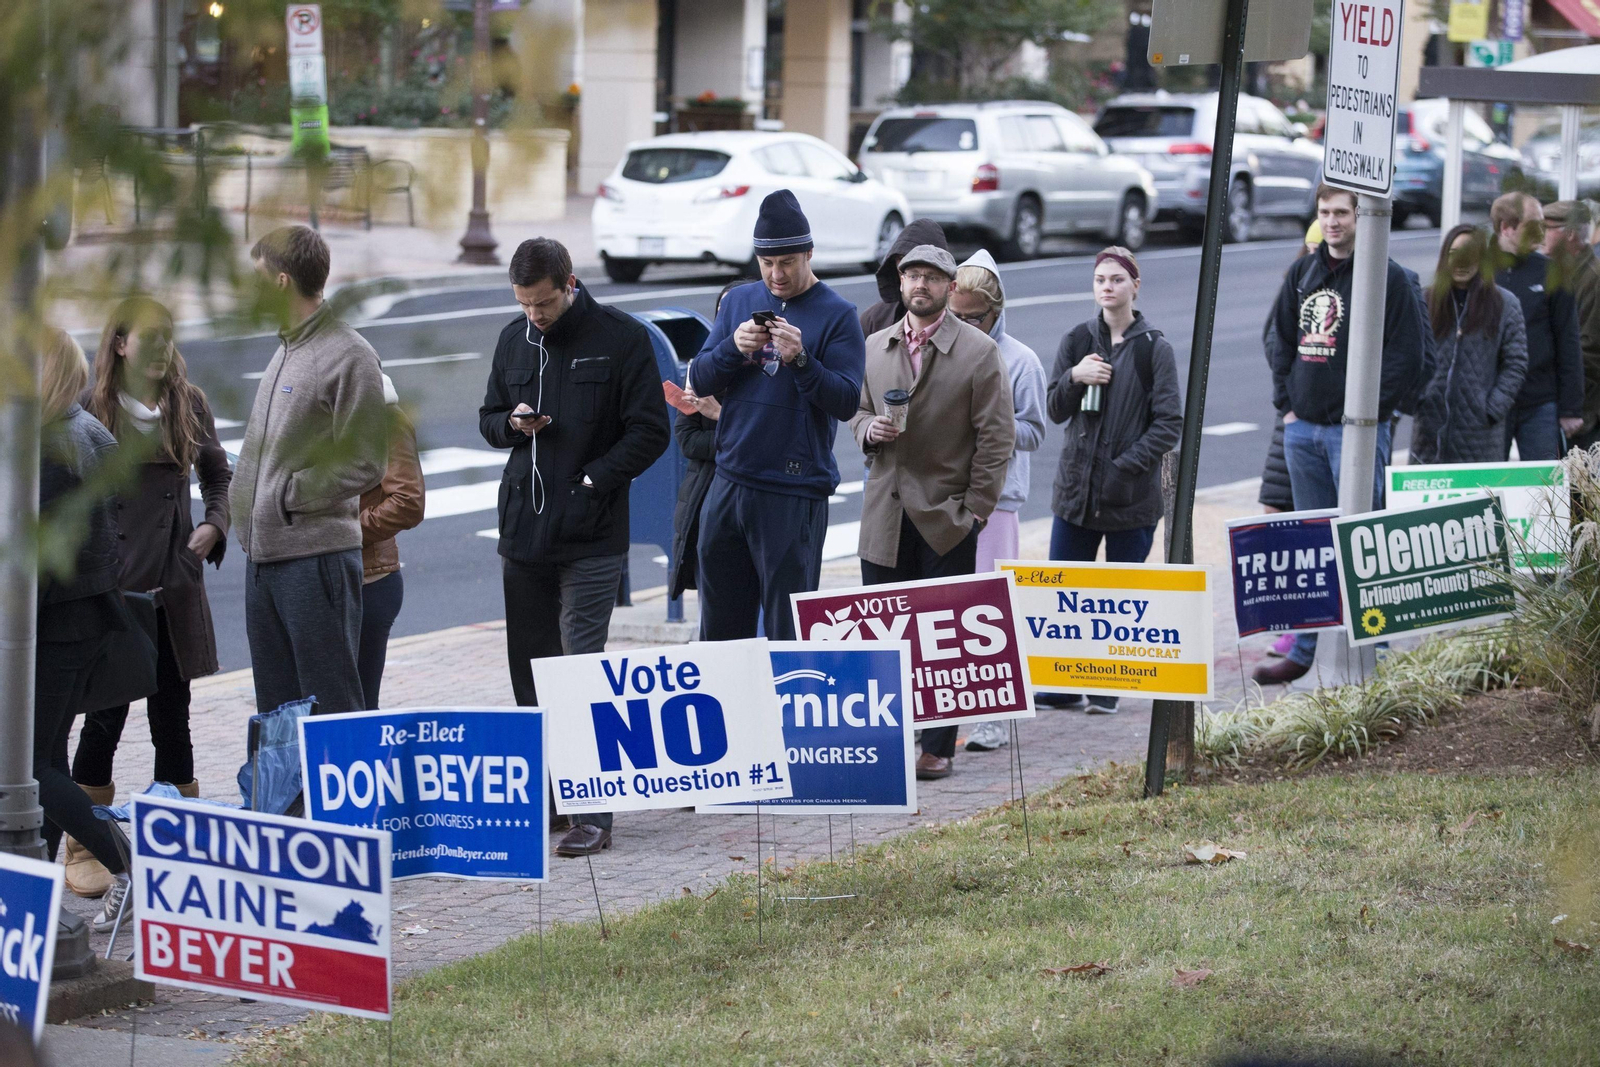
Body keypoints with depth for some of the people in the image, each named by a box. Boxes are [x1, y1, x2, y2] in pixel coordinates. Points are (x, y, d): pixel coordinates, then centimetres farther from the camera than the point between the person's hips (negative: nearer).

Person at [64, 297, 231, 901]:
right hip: (111, 582, -3)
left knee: (172, 715, 8)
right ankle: (84, 849, 8)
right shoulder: (92, 408, -4)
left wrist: (214, 525, 3)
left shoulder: (188, 403, 7)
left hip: (175, 582, 3)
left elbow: (218, 475, 19)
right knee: (105, 715, -1)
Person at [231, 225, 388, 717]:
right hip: (263, 556, 9)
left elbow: (364, 464, -15)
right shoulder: (286, 351, 16)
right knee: (275, 709, 13)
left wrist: (289, 494, -13)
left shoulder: (348, 356, -11)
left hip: (319, 555, -9)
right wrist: (246, 499, 8)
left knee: (332, 706, -5)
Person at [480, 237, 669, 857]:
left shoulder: (620, 338, -5)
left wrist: (592, 481, -14)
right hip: (521, 531, 6)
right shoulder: (514, 340, 11)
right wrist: (512, 424, -1)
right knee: (530, 667, 9)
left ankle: (594, 812, -8)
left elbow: (649, 431, -6)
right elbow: (489, 419, 22)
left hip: (591, 538, -6)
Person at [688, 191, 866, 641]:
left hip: (795, 493, -5)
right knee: (720, 622, 10)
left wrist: (800, 360, -24)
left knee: (788, 628, -4)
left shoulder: (837, 314, -3)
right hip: (729, 482, 5)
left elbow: (846, 401, -11)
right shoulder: (739, 301, 12)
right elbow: (699, 381, 8)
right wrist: (733, 347, -11)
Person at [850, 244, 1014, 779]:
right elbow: (857, 410, 22)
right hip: (885, 514, 4)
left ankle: (938, 748, 7)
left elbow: (997, 437, -4)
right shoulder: (875, 347, 11)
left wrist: (975, 510, -9)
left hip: (947, 516, -4)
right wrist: (869, 429, -3)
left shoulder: (979, 351, -3)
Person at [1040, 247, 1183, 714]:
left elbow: (1170, 425, -7)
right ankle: (1061, 687, 12)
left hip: (1131, 495, -3)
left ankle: (1108, 688, 15)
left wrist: (1126, 466, -14)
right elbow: (1056, 412, 9)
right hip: (1076, 488, 3)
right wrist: (1074, 378, -11)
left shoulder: (1154, 348, -4)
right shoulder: (1078, 341, 7)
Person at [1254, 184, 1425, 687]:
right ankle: (1304, 650, 18)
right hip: (1303, 428, 6)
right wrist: (1286, 402, 8)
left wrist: (1371, 411, -12)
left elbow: (1407, 353, -9)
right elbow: (1282, 340, 18)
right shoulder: (1303, 273, 11)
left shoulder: (1387, 277, -7)